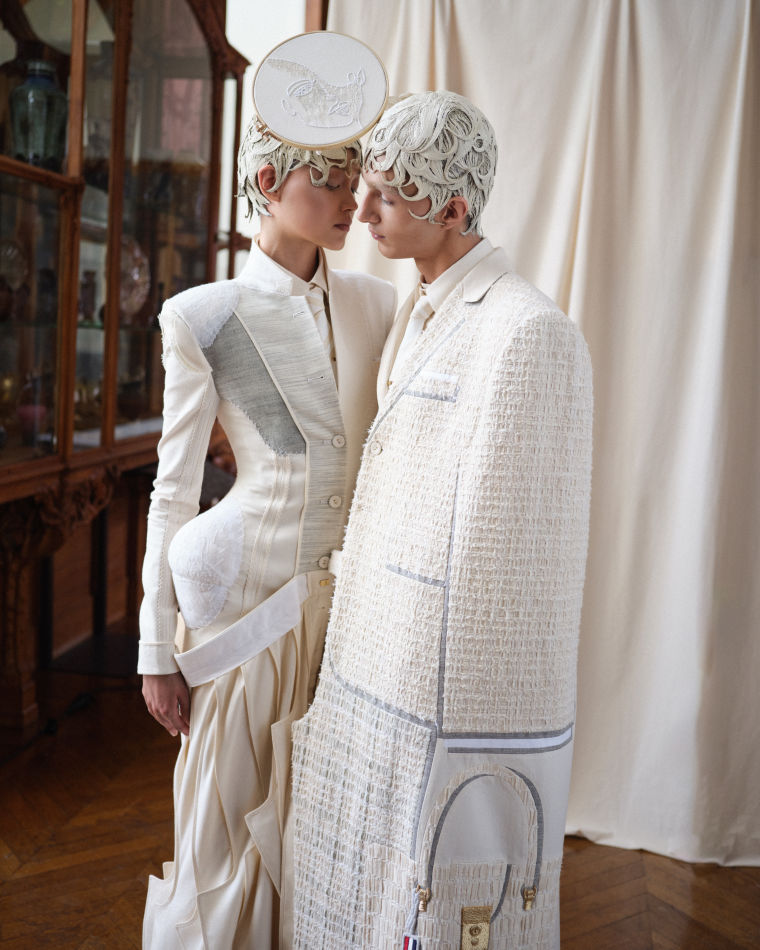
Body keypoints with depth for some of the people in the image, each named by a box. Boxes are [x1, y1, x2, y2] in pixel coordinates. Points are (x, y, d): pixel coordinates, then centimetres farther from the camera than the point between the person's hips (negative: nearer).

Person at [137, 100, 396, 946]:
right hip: (249, 598, -3)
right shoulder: (204, 317, -6)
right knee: (230, 822, 10)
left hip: (353, 593, 4)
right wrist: (158, 649, -3)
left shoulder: (377, 305, 6)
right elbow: (174, 489, -4)